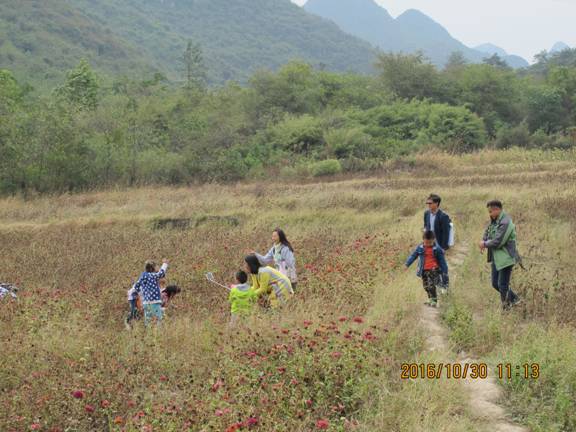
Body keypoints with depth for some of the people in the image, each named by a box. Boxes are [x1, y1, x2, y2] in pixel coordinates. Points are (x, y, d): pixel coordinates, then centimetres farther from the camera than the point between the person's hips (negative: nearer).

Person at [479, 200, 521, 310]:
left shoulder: (505, 223, -22)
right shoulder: (494, 221, 8)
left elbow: (497, 242, -25)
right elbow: (487, 232, 22)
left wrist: (485, 244, -9)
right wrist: (483, 241, 0)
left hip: (506, 259, -10)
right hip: (496, 259, 10)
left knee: (503, 285, -5)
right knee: (495, 284, 16)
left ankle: (506, 307, 7)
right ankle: (514, 299, 32)